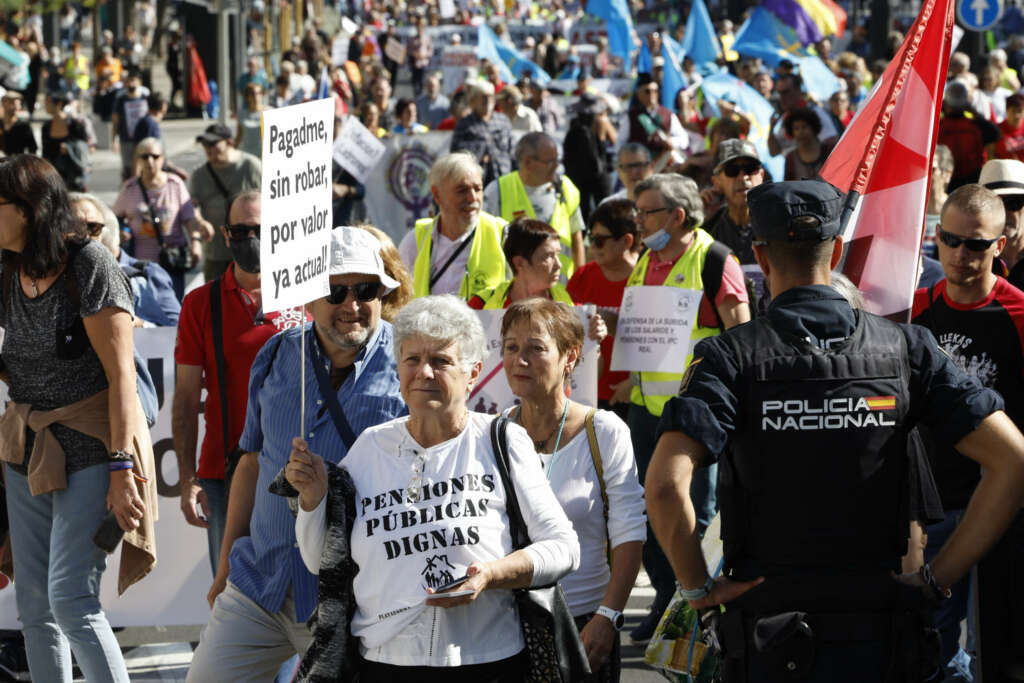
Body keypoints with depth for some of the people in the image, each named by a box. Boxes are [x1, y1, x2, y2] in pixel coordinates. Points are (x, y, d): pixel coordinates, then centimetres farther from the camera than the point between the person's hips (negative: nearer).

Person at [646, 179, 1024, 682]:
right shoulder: (905, 348, 0)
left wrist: (697, 586, -7)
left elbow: (665, 485, -22)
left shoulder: (731, 357, -7)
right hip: (879, 632, 1)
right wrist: (936, 579, -2)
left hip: (769, 627, -1)